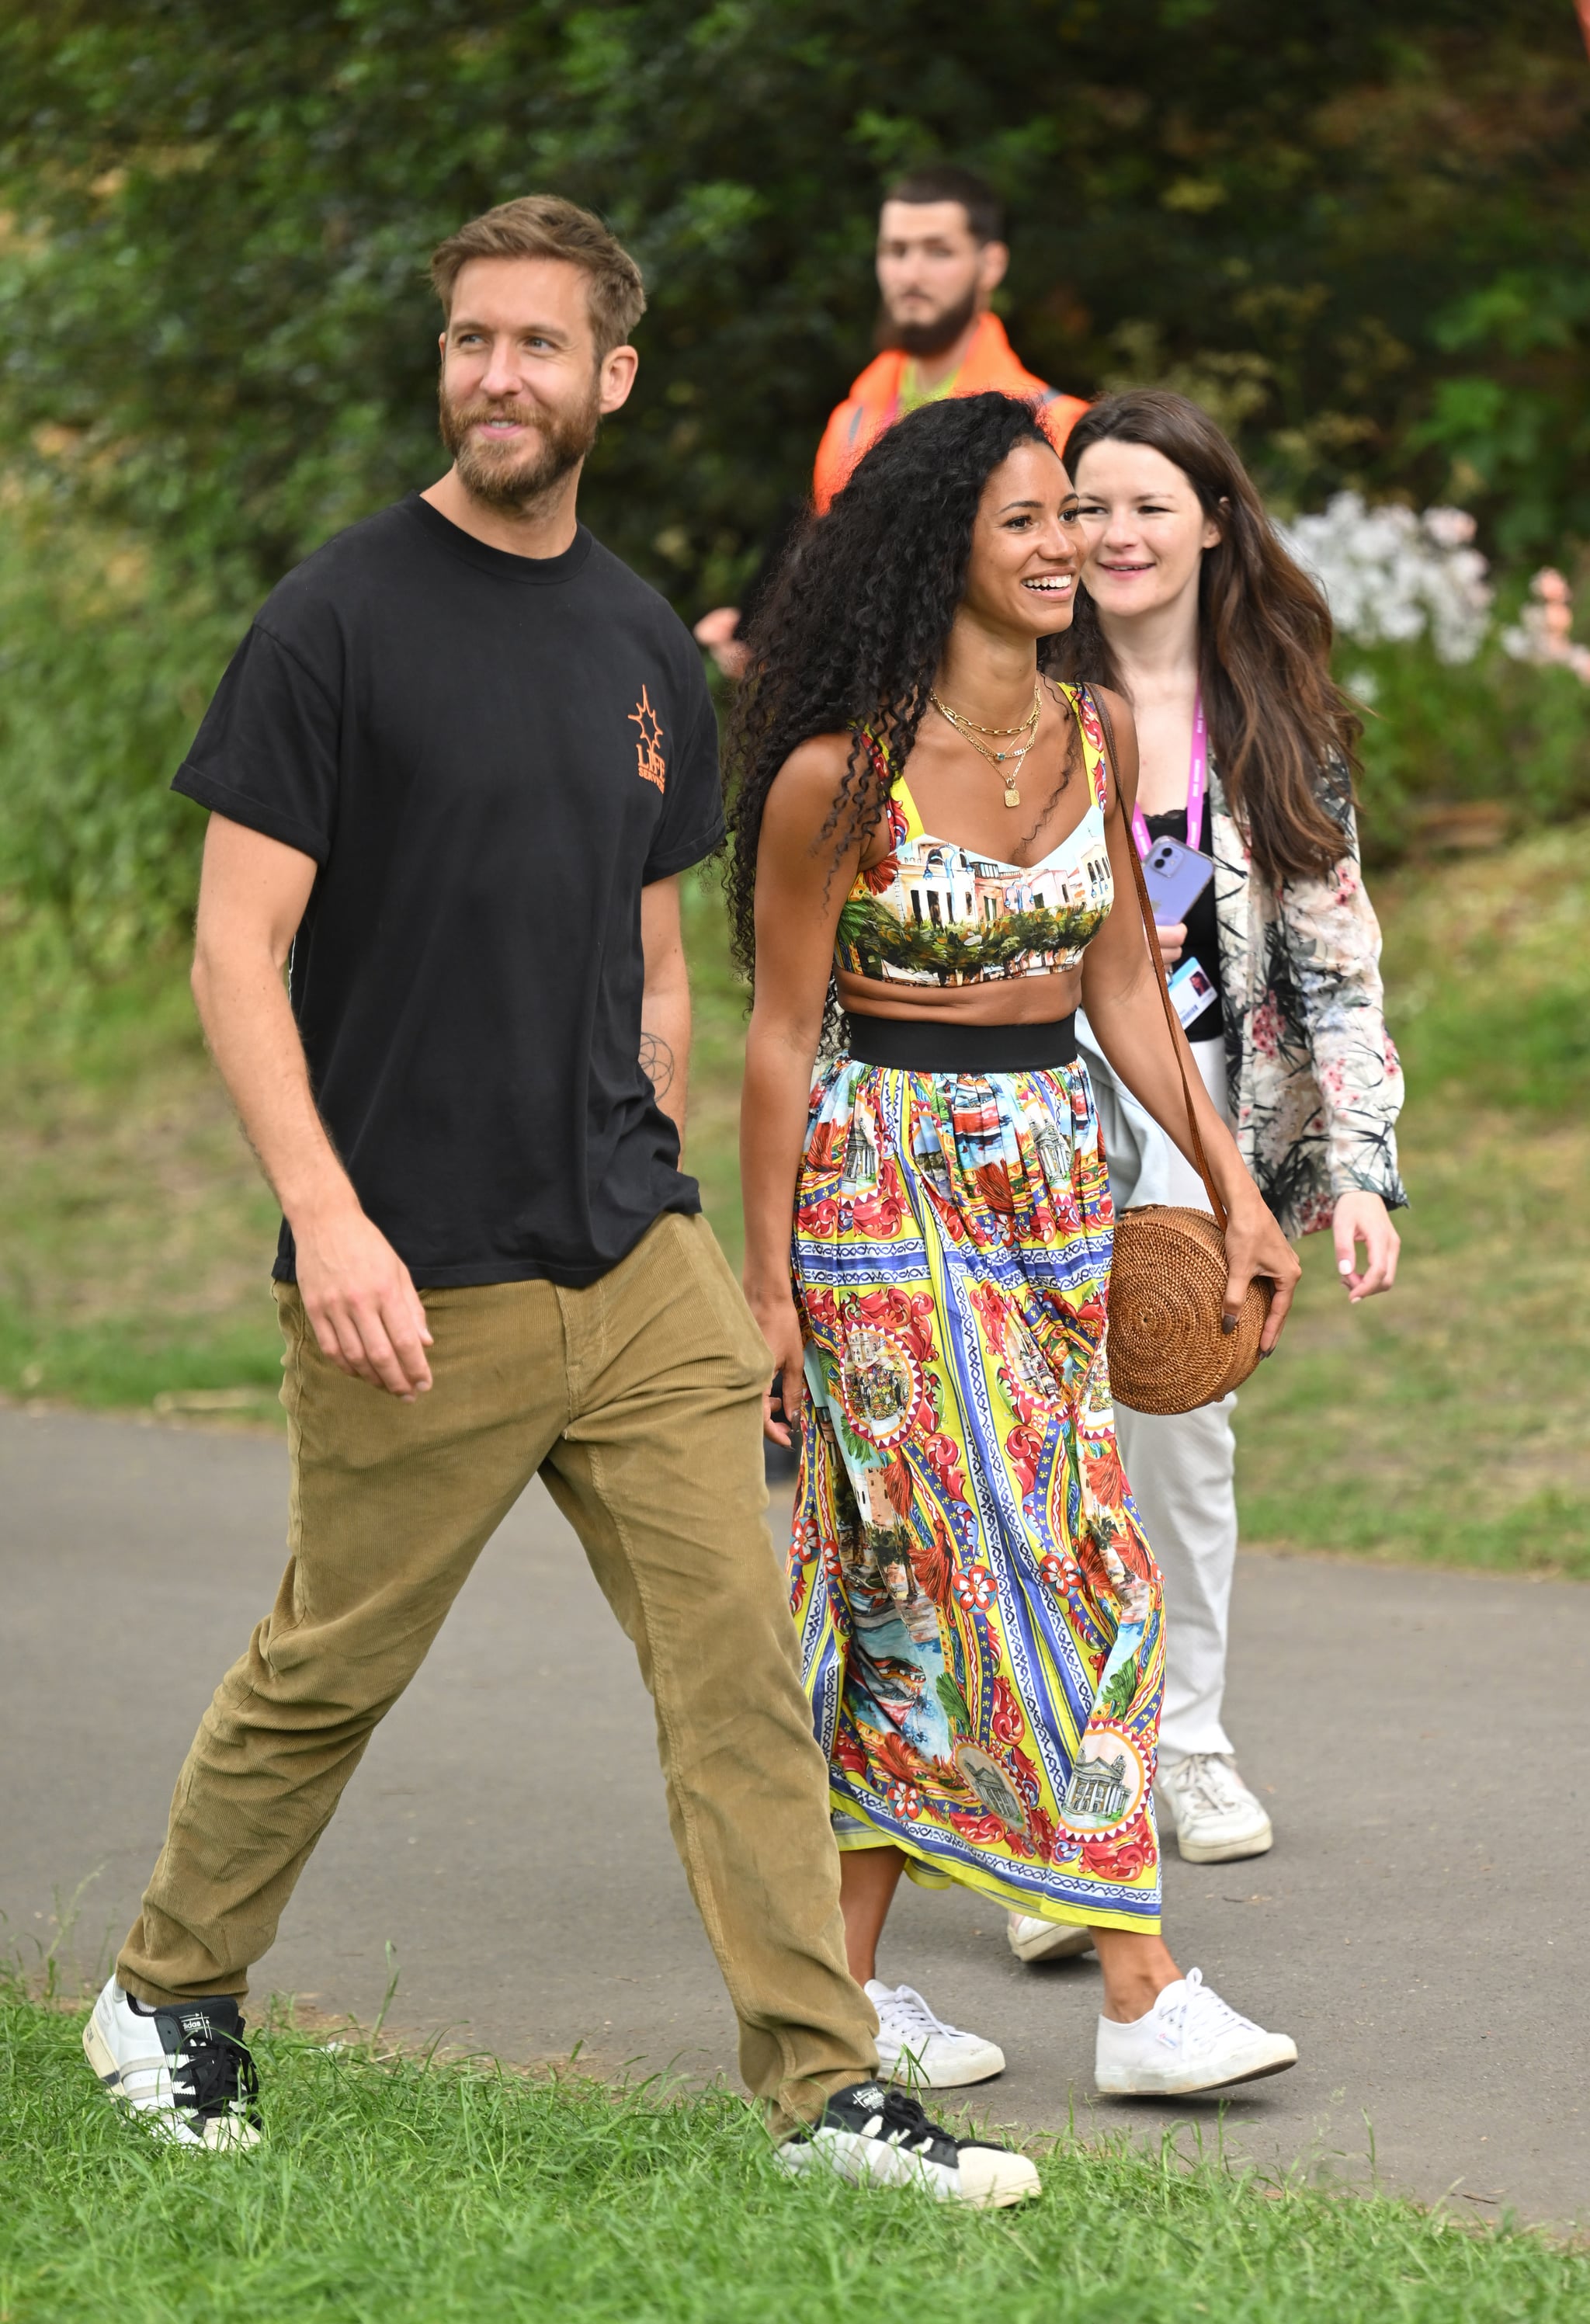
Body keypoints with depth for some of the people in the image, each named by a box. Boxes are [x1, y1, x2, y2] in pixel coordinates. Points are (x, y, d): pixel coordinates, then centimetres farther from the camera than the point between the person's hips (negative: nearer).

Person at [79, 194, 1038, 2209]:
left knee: (740, 1664, 1)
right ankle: (168, 1994, 29)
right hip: (416, 1287, -5)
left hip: (638, 1279, 5)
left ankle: (828, 2084, 4)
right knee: (325, 1679, 7)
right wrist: (326, 1216, -21)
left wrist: (649, 1199, 17)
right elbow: (237, 946, -11)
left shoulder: (643, 648, 11)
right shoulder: (340, 620, -8)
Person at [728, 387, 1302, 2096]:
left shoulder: (1098, 741, 5)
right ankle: (1140, 1992, -9)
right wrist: (767, 1279, -5)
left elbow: (1120, 985, 13)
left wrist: (1233, 1182, 8)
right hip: (887, 1179, -6)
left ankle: (846, 1982, 14)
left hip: (1056, 1177, 6)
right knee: (1043, 1568, -10)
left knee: (916, 1580, 8)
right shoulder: (838, 779, -12)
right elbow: (783, 1033, -7)